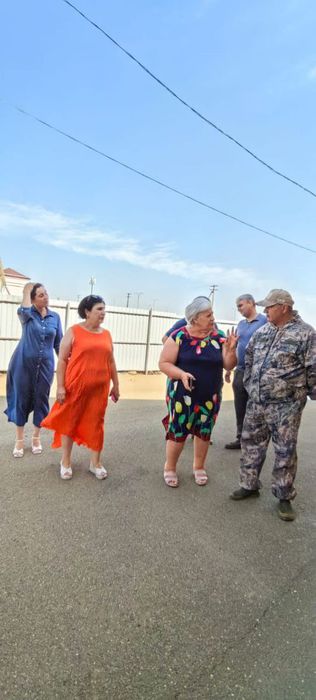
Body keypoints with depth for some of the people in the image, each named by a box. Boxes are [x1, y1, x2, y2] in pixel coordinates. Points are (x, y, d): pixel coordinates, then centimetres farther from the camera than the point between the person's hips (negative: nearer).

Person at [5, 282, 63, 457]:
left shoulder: (55, 317, 1)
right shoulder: (27, 314, -5)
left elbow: (59, 343, 7)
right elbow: (23, 310, -32)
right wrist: (27, 290, -17)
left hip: (45, 365, 2)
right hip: (24, 363, -2)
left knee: (41, 400, 9)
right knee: (21, 399, 7)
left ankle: (36, 437, 29)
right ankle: (19, 439, 24)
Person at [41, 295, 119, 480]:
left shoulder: (106, 334, 8)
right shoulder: (74, 331, -5)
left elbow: (111, 362, 14)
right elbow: (62, 360, -6)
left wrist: (116, 385, 13)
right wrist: (60, 386, -11)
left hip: (99, 388, 4)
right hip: (75, 386, -3)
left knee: (96, 423, 9)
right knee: (70, 421, 9)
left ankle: (96, 462, 24)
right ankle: (66, 461, 27)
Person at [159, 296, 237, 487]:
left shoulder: (219, 337, -1)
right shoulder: (179, 336, -11)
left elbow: (228, 365, 1)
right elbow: (164, 363, -9)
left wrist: (231, 349, -18)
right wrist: (181, 373, -25)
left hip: (211, 397, 3)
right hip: (183, 396, -3)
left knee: (204, 432, 15)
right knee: (178, 432, 5)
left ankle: (199, 467, 38)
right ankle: (170, 468, 29)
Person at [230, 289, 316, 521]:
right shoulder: (262, 331, 8)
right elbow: (249, 359, 19)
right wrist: (249, 385, 16)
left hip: (286, 405, -5)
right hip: (256, 402, 6)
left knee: (285, 451, 6)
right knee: (251, 443, 13)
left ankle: (284, 497, 23)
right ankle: (250, 485, 31)